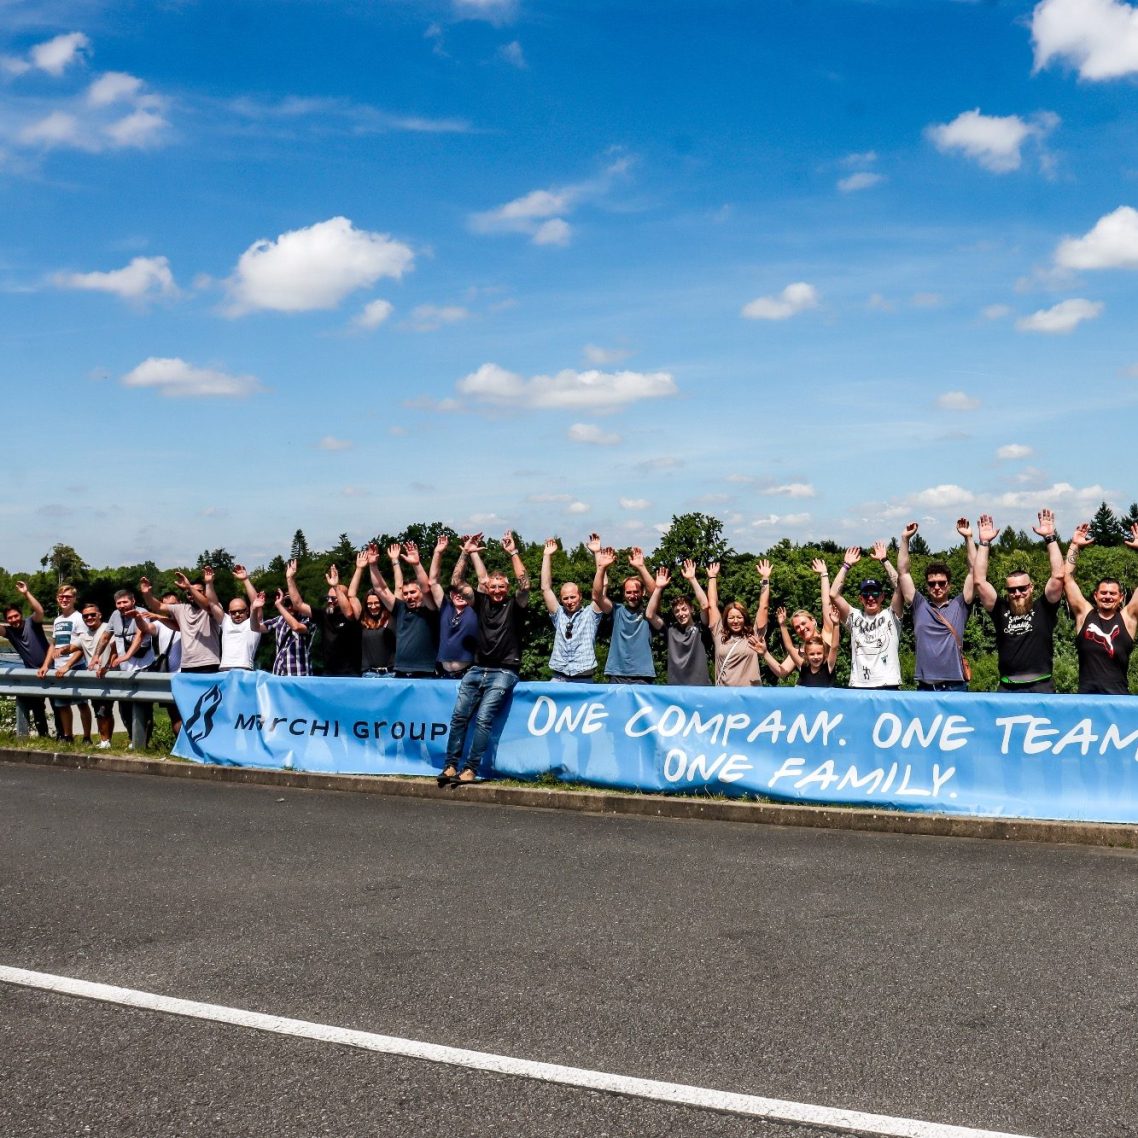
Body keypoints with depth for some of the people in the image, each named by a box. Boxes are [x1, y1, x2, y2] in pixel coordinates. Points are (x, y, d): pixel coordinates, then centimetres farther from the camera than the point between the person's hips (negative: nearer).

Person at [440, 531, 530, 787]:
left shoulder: (514, 604, 2)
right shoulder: (481, 601, 12)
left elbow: (525, 584, -17)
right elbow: (457, 581, 8)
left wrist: (513, 553, -19)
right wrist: (466, 554, -2)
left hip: (503, 672, -4)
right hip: (478, 669, 5)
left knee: (483, 719, -15)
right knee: (459, 715, -5)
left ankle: (470, 769, -14)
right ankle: (451, 765, -1)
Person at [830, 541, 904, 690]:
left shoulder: (891, 616, 8)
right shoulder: (854, 617, 13)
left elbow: (900, 587, -5)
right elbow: (833, 594, 3)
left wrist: (884, 560, 0)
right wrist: (846, 566, 6)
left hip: (888, 687, -2)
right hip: (858, 687, 2)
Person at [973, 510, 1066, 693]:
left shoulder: (1043, 609, 6)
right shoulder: (1001, 610, 10)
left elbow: (1058, 575, -3)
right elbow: (979, 581, 4)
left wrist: (1050, 538, -5)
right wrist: (984, 543, 1)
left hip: (1041, 687, -2)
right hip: (1007, 688, 2)